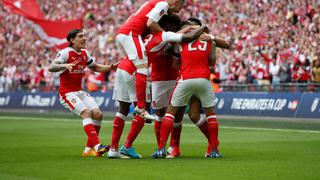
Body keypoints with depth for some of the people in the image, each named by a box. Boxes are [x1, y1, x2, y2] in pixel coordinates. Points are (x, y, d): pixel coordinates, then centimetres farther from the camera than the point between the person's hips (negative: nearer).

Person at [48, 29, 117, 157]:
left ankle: (88, 149, 1)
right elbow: (51, 67, -23)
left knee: (97, 114, -6)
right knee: (86, 113, -25)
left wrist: (110, 67, 8)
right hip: (66, 92, -8)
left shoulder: (84, 53, 10)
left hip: (79, 91, 8)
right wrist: (65, 65, -41)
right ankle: (97, 146, -35)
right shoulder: (65, 53, -12)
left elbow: (95, 67, 25)